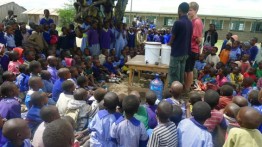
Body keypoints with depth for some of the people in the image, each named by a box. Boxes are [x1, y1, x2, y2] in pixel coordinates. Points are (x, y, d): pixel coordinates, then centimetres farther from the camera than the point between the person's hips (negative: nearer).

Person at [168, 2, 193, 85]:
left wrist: (169, 43, 14)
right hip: (185, 52, 8)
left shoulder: (178, 23, -17)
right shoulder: (190, 23, 6)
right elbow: (188, 38, 13)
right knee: (181, 74, 15)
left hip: (177, 52, -8)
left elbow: (173, 37, -8)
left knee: (174, 75, 1)